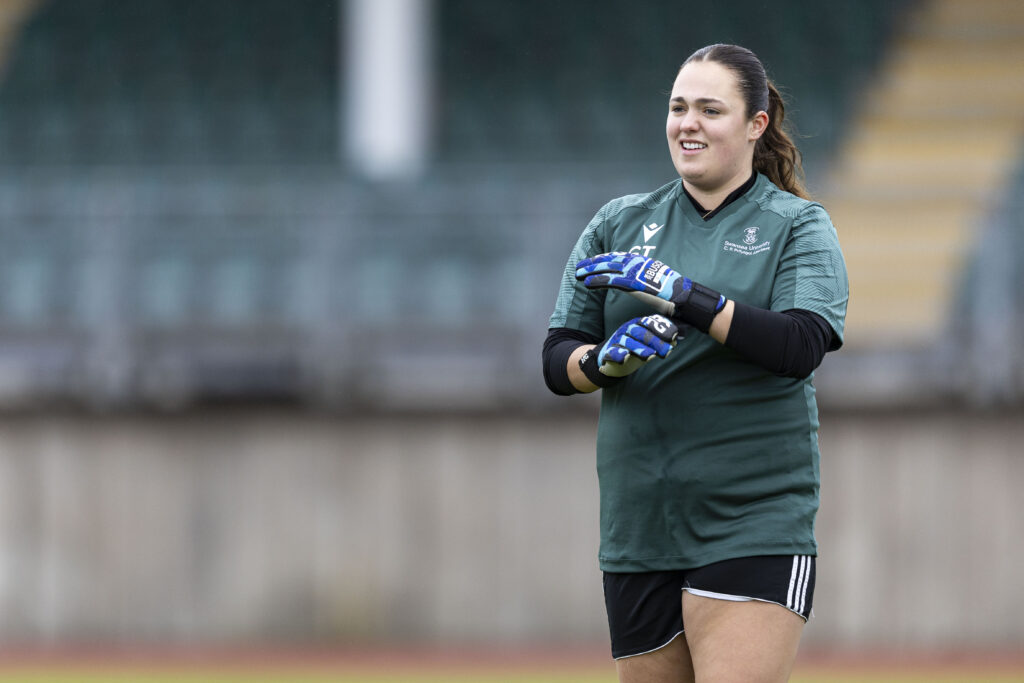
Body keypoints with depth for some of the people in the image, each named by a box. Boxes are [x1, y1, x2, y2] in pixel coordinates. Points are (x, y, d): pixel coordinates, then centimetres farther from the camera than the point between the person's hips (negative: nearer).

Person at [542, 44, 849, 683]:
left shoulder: (799, 227, 3)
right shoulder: (620, 224, 13)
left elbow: (801, 347, -15)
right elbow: (558, 363, 9)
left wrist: (678, 294, -20)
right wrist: (607, 361, -14)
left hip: (756, 526, -4)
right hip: (638, 528, 4)